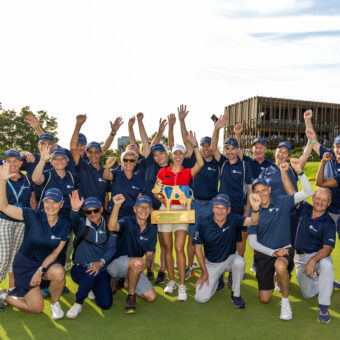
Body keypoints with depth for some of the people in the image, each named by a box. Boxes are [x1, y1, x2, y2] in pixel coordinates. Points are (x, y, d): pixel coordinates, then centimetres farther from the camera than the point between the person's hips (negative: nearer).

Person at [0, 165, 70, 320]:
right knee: (36, 308, -3)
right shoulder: (33, 216, -15)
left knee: (58, 272, -34)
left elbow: (56, 252, -7)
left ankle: (55, 304, -3)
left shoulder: (64, 225, -8)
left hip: (47, 262, 2)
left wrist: (40, 270, -19)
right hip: (24, 264, -2)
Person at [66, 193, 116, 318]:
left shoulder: (108, 227, 4)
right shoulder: (82, 224, -1)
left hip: (101, 271, 3)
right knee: (91, 274, -36)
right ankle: (78, 304, -10)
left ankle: (93, 288, 25)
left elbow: (111, 248, -5)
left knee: (105, 304, -8)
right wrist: (75, 210, -48)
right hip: (80, 269, -2)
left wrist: (100, 262, -23)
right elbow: (74, 221, -25)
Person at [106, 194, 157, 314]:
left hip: (134, 269, 6)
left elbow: (149, 254, 3)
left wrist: (147, 261, -21)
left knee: (151, 297, -4)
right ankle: (131, 297, -13)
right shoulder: (128, 221, -11)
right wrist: (117, 205, -47)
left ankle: (126, 283, 21)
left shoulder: (152, 230, 4)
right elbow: (112, 227, -34)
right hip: (115, 263, -6)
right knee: (137, 262, -37)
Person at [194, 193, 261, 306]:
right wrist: (204, 272, -6)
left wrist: (255, 208, -57)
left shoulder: (233, 219, -16)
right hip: (211, 263, 0)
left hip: (230, 259, 0)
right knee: (201, 298, -12)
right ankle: (215, 280, 22)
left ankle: (235, 294, -9)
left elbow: (252, 221, -35)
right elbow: (198, 249, -6)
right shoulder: (203, 224, -17)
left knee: (240, 262, -36)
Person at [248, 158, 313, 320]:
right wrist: (272, 252, -17)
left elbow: (308, 192, -17)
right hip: (264, 253, 2)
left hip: (284, 249, -2)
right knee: (264, 299, 4)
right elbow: (253, 242, -4)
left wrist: (299, 171, -29)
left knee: (280, 265, -40)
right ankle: (272, 276, 39)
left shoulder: (282, 202, -6)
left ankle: (285, 301, -12)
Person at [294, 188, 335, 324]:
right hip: (299, 257, 3)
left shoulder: (329, 223, -14)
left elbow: (327, 248, -21)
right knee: (308, 294, 4)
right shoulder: (304, 208, -3)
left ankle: (323, 307, -28)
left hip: (318, 255, -3)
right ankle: (315, 277, 38)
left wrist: (313, 261, -35)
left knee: (327, 265, -40)